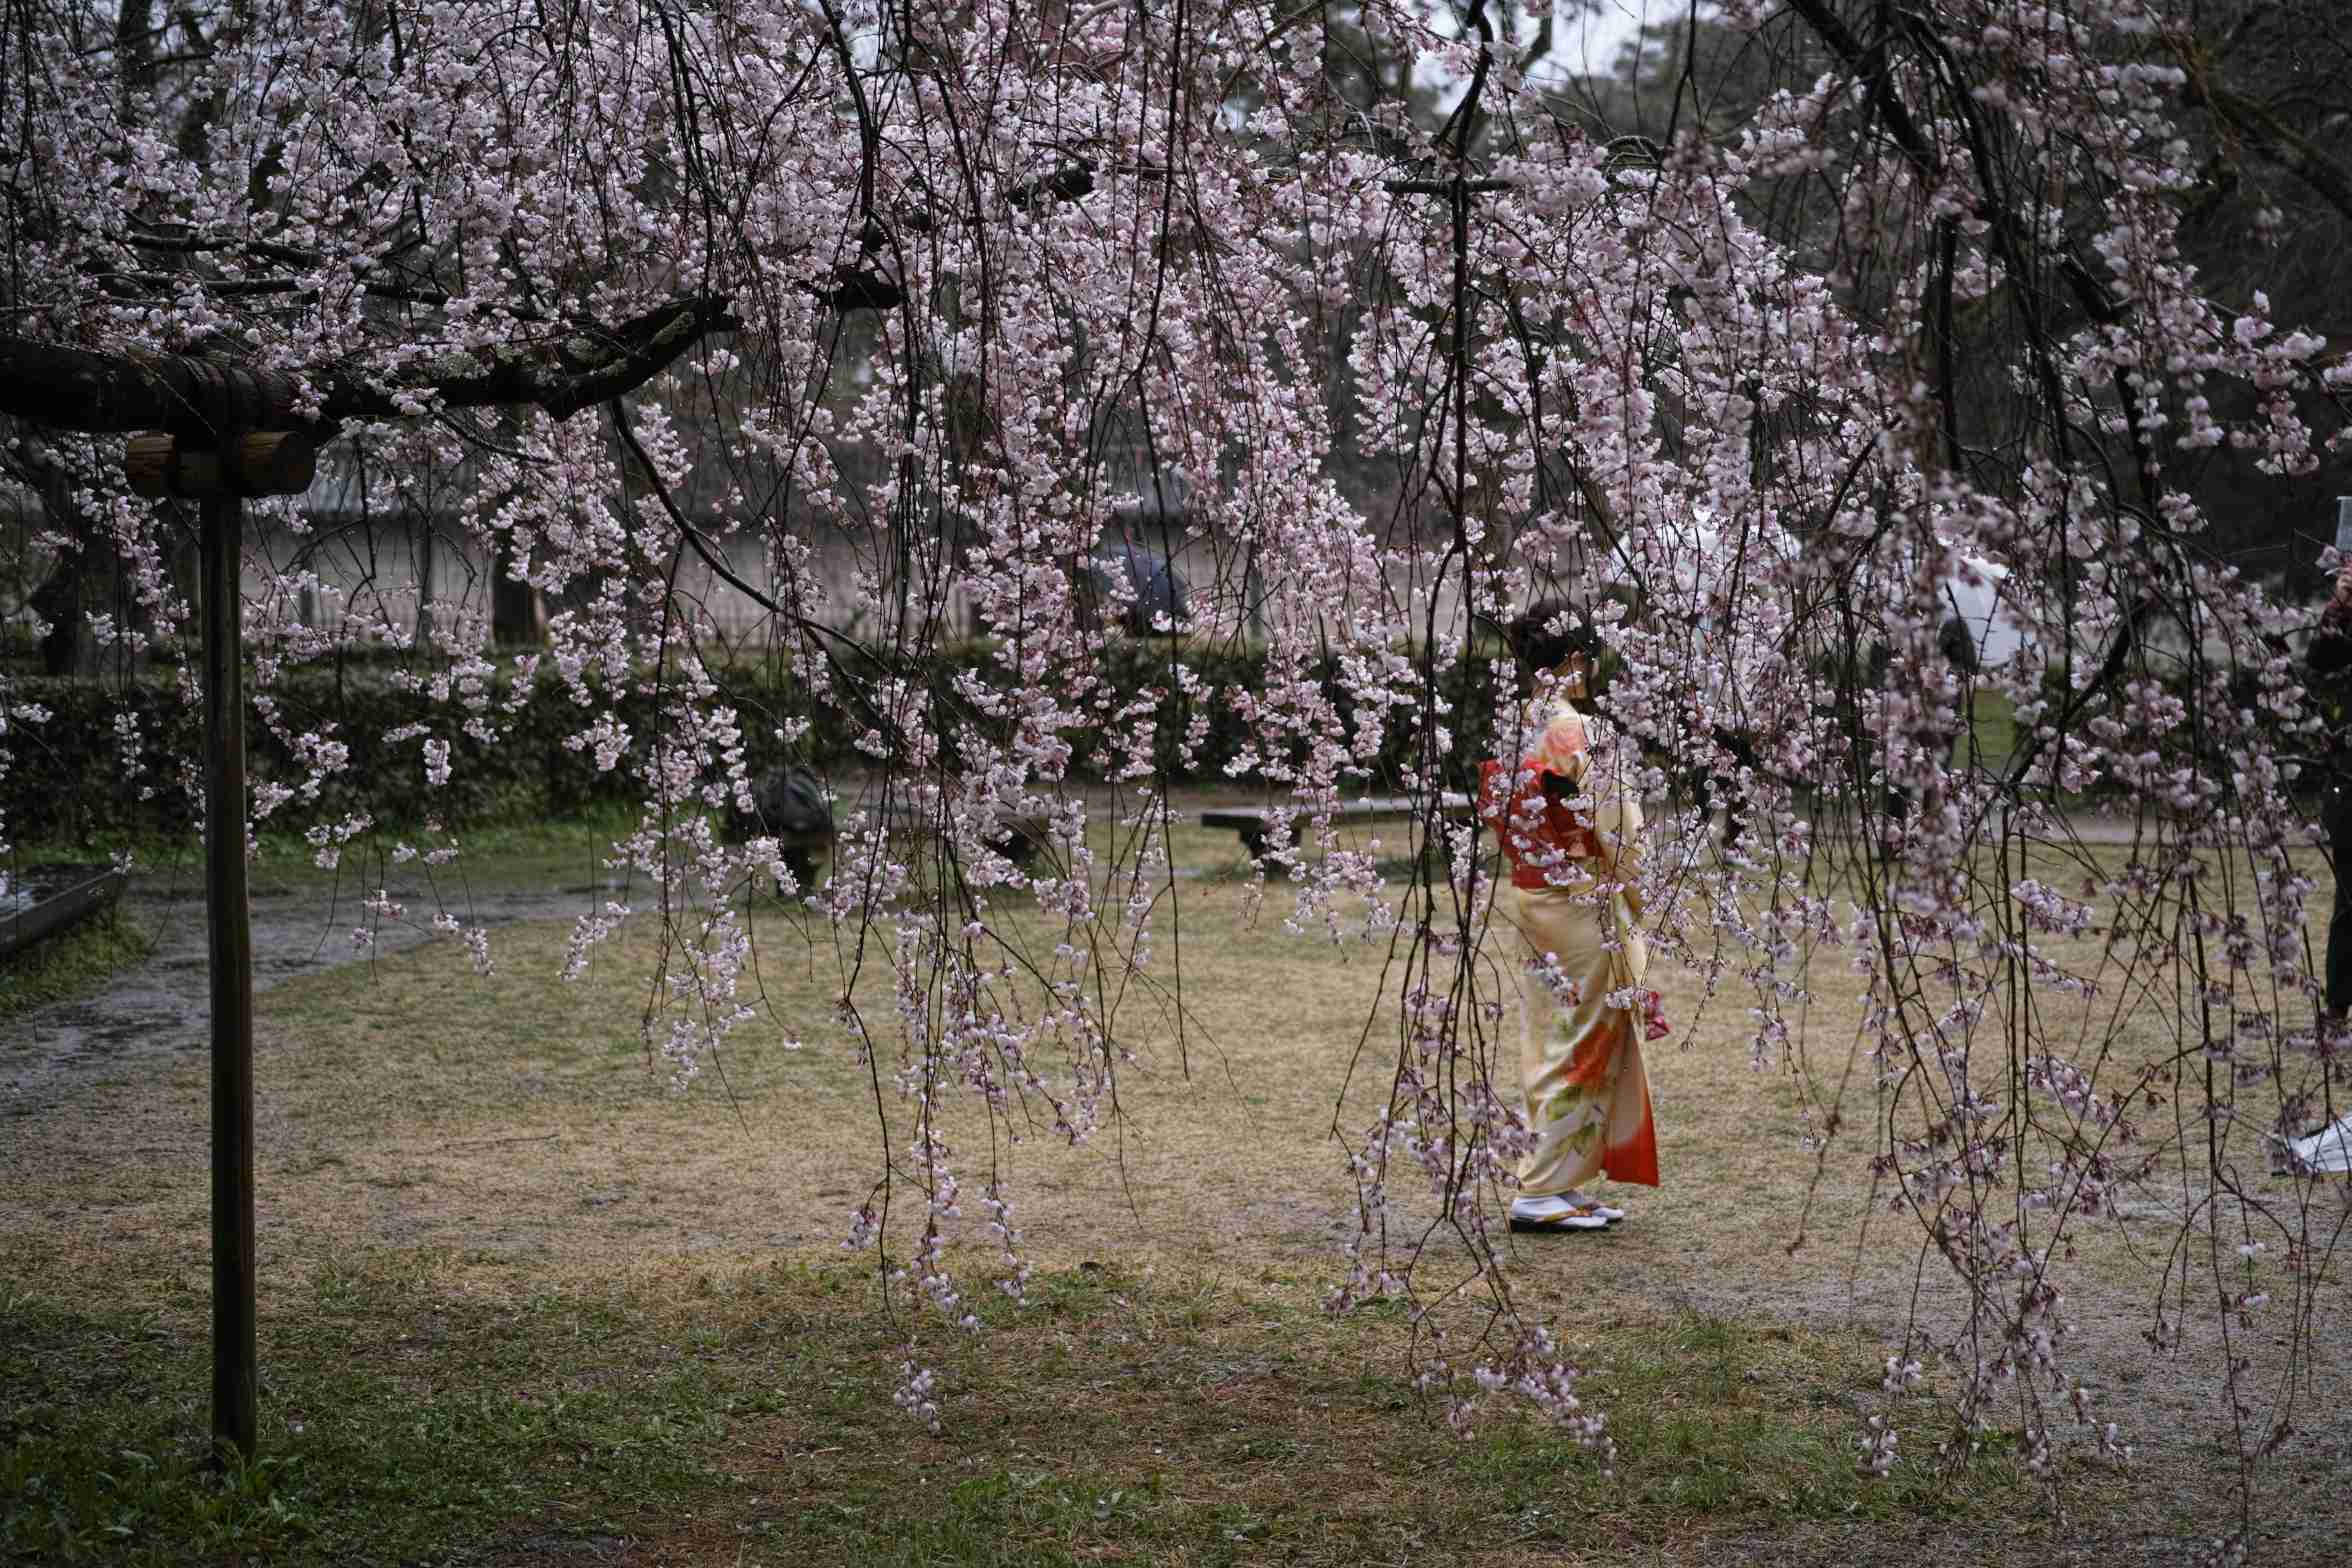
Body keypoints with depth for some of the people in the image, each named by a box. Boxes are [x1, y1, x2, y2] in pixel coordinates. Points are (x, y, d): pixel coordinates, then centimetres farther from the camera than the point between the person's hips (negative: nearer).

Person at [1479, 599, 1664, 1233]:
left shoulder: (1512, 728, 7)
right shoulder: (1572, 729, -18)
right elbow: (1607, 824, -16)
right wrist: (1631, 887, -2)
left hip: (1528, 894, 8)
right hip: (1578, 900, -8)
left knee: (1548, 1040, 13)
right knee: (1580, 1044, -1)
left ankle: (1561, 1185, 19)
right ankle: (1542, 1191, 0)